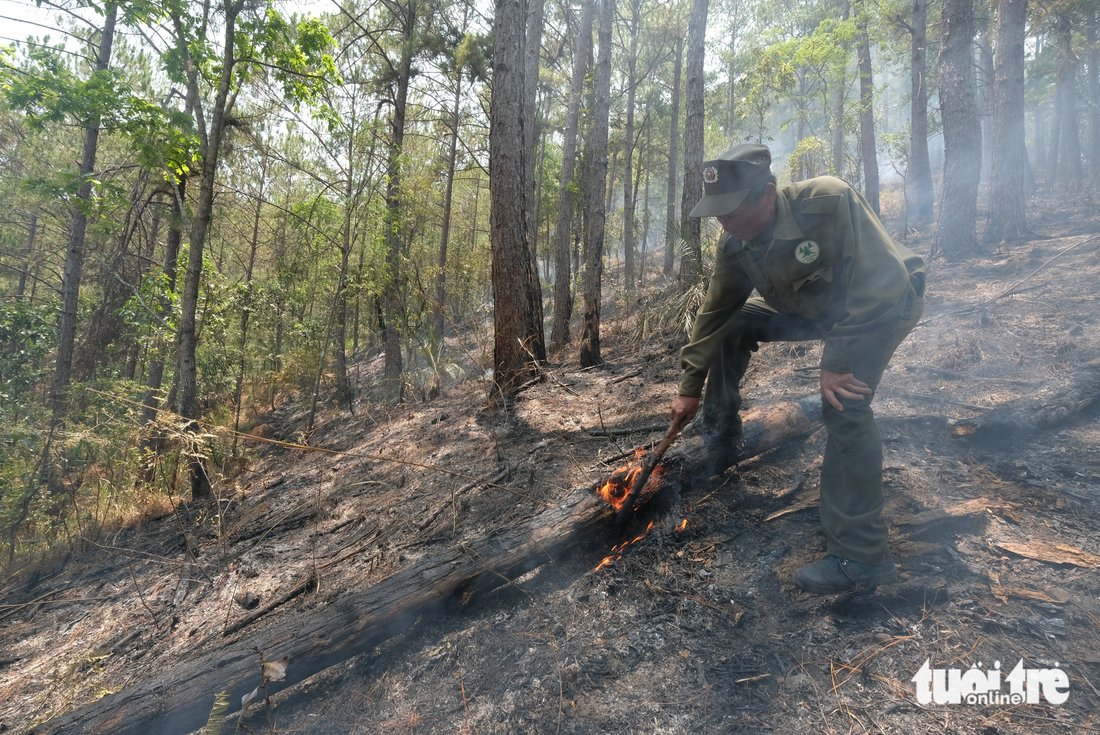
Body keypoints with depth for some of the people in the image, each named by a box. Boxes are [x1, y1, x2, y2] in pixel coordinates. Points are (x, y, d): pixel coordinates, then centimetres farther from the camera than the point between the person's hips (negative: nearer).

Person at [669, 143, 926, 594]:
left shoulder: (829, 203, -35)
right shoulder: (736, 249, -16)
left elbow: (881, 281, -33)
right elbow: (713, 315, -6)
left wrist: (840, 361, -31)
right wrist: (690, 388, -2)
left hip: (885, 306, -6)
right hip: (814, 309, 7)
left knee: (844, 405, -27)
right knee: (733, 324, -4)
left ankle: (861, 556, -19)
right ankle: (718, 436, 14)